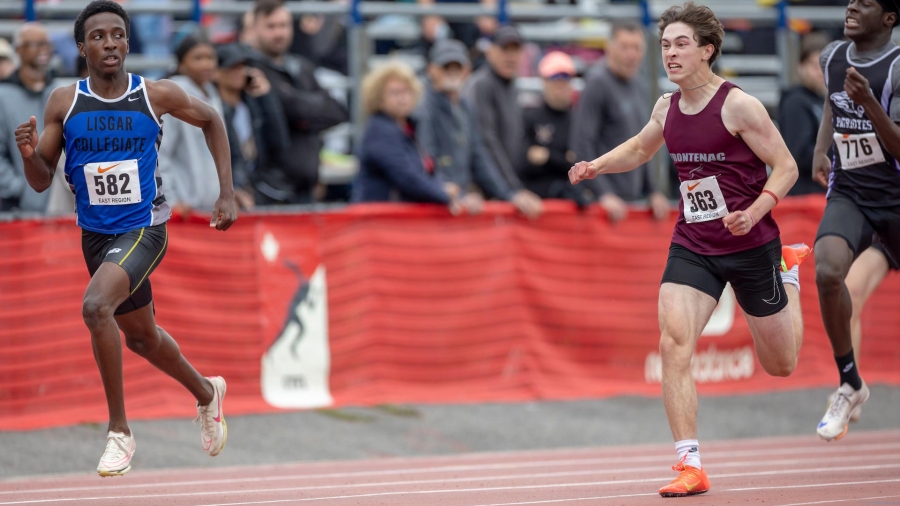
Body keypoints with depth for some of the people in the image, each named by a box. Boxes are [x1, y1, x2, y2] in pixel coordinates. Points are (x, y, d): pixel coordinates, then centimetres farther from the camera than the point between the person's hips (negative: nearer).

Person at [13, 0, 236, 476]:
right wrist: (29, 154, -23)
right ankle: (206, 393, 51)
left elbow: (211, 120, 9)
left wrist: (227, 193, 5)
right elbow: (42, 182, -1)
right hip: (95, 235, 5)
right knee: (140, 336, 22)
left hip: (143, 228, -5)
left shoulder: (158, 95, -11)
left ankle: (119, 429, -17)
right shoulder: (64, 102, -6)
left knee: (96, 306, -30)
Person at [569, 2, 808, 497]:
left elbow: (786, 167, -11)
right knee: (673, 344, -20)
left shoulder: (738, 106, -15)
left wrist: (753, 214, -27)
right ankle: (690, 466, -16)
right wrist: (596, 166, 5)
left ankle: (788, 270, 45)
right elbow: (639, 147, 24)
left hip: (751, 247, -4)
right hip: (692, 247, 4)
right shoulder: (667, 108, 2)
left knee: (780, 365, 13)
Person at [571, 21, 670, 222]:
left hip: (634, 197, 7)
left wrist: (653, 191, 14)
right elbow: (582, 145, -14)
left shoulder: (639, 87, 14)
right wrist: (604, 194, -19)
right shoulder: (597, 83, -9)